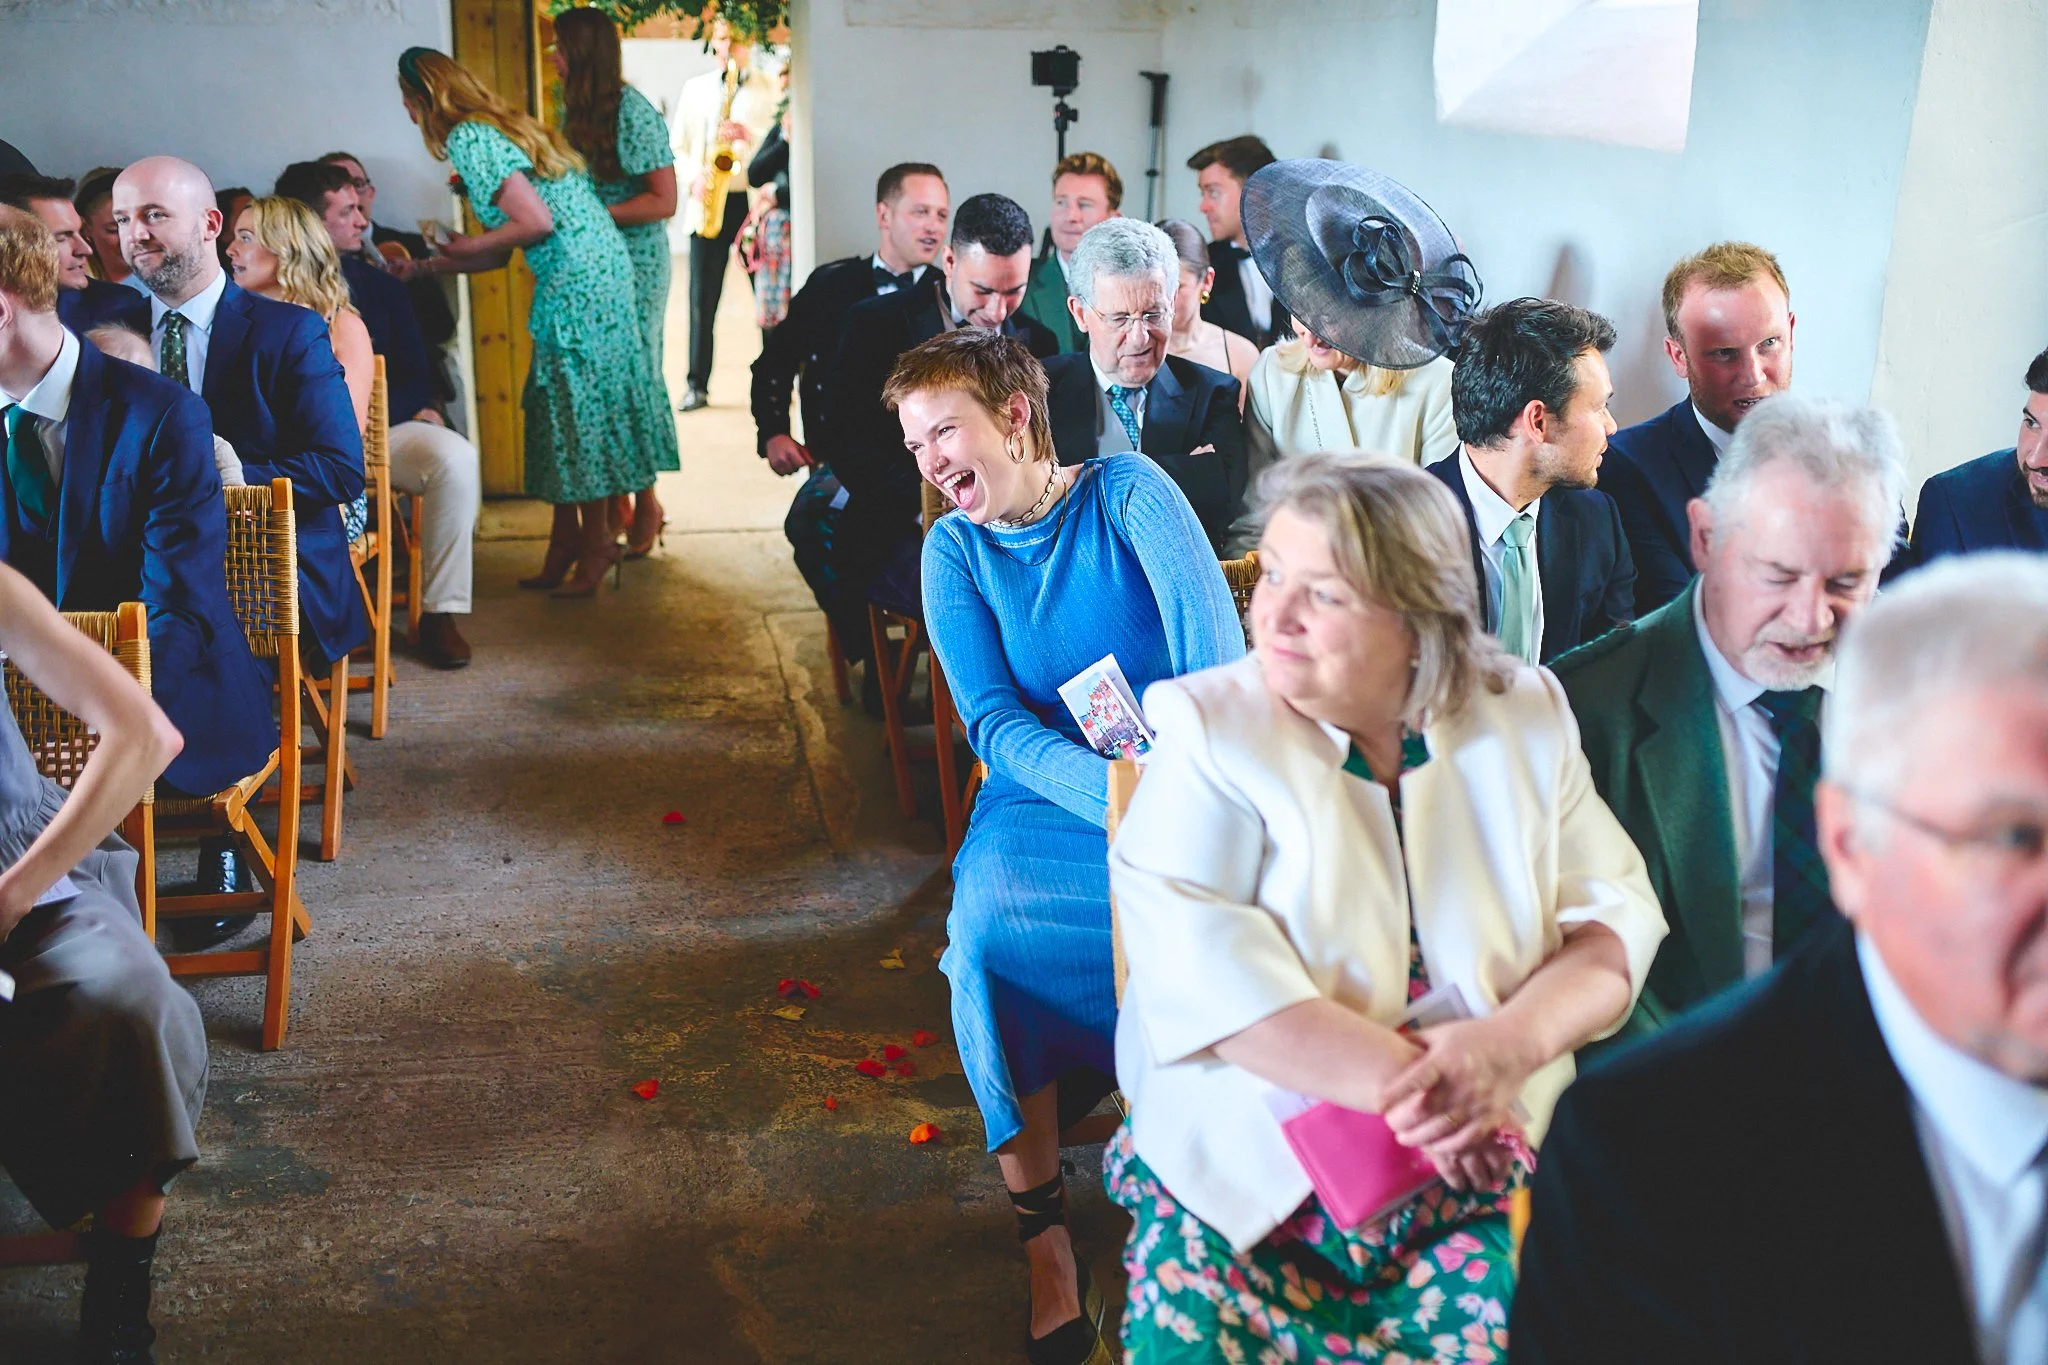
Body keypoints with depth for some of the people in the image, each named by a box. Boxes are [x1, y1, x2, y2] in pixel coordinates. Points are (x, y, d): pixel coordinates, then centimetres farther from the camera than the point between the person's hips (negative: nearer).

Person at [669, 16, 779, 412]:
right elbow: (676, 144, 13)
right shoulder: (695, 87, 15)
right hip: (707, 201, 2)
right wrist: (694, 177, -5)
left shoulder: (769, 87, 7)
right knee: (703, 296, -2)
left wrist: (750, 136, -19)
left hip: (753, 200, -2)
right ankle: (697, 384, 2)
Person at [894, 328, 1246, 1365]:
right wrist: (1112, 795, -26)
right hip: (1045, 793, 2)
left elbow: (1211, 635, -19)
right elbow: (993, 720, -8)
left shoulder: (1128, 492, -4)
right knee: (988, 918, -29)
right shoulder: (953, 551, 3)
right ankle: (1043, 1231, -15)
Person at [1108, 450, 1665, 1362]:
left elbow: (1614, 915, 1)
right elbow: (1199, 966, -15)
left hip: (1489, 1161, 2)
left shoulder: (1528, 716, 6)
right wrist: (1403, 1083, -22)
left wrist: (1509, 1043, -19)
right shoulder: (1211, 730, -3)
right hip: (1243, 1179, -2)